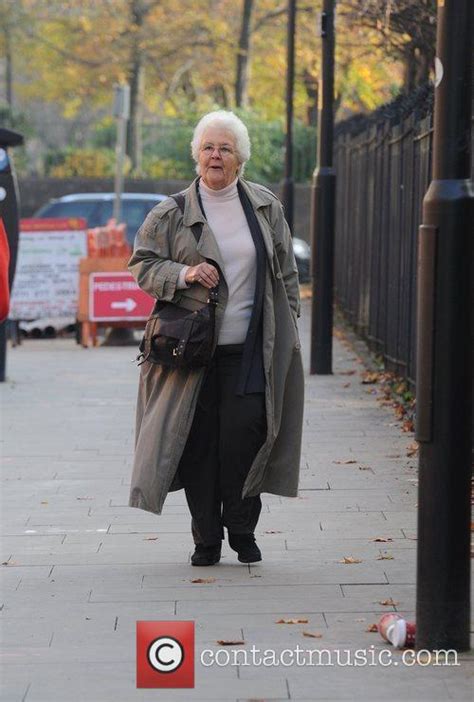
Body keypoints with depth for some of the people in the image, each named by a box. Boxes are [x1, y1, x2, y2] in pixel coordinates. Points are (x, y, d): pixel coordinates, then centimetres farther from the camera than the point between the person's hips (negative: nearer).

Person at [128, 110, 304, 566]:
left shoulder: (265, 207, 9)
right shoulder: (172, 214, 2)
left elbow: (285, 272, 15)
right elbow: (141, 263, 6)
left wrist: (287, 326, 10)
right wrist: (183, 275, -11)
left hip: (251, 350, 1)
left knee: (243, 434, -8)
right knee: (199, 440, -1)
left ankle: (242, 529, 8)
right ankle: (206, 540, 9)